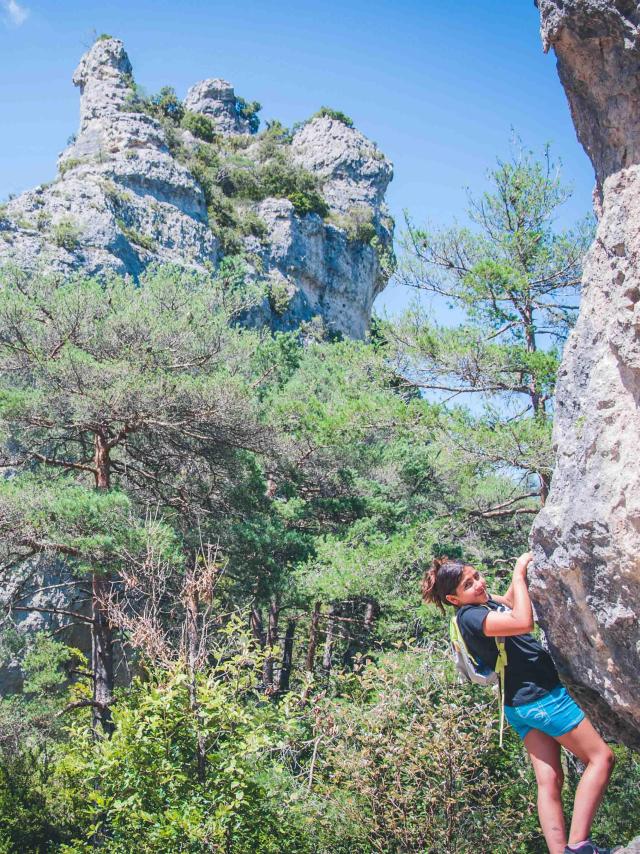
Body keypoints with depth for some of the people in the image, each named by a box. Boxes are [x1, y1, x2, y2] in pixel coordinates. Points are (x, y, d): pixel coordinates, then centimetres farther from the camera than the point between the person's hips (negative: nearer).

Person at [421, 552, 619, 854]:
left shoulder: (483, 601, 8)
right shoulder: (470, 616, -22)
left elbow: (510, 600, 27)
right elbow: (523, 622, -35)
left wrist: (525, 564, 13)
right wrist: (519, 572, -25)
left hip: (521, 702, 9)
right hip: (540, 695, -9)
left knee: (549, 781, 6)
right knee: (601, 758, -2)